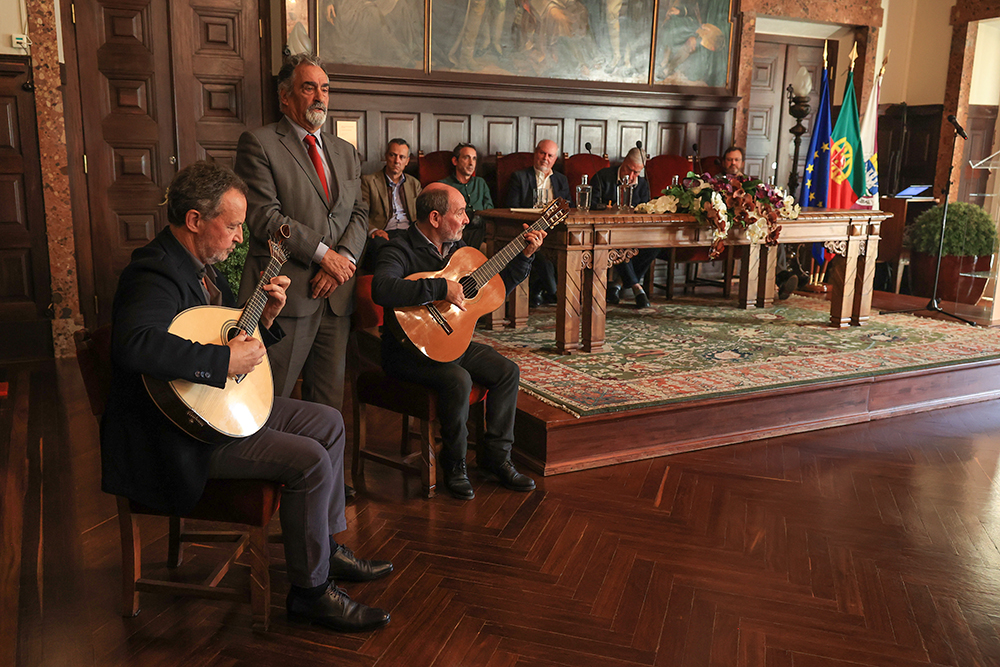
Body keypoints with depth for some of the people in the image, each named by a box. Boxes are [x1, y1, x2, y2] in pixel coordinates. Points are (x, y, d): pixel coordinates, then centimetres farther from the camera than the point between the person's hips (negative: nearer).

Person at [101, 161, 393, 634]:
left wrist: (265, 317, 0)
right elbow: (135, 345, -43)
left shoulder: (202, 267, 11)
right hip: (174, 431, -11)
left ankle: (327, 547, 22)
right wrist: (226, 361, -36)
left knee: (328, 423, 10)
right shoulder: (156, 273, -22)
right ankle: (311, 591, -2)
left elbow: (232, 339, 19)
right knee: (310, 459, -21)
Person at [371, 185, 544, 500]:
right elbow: (382, 290, -38)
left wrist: (525, 255, 7)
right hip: (409, 348, -8)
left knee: (507, 370, -7)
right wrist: (442, 288, -35)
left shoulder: (457, 248, 9)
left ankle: (495, 456, 5)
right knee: (458, 379, -31)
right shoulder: (400, 250, -15)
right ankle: (454, 464, -8)